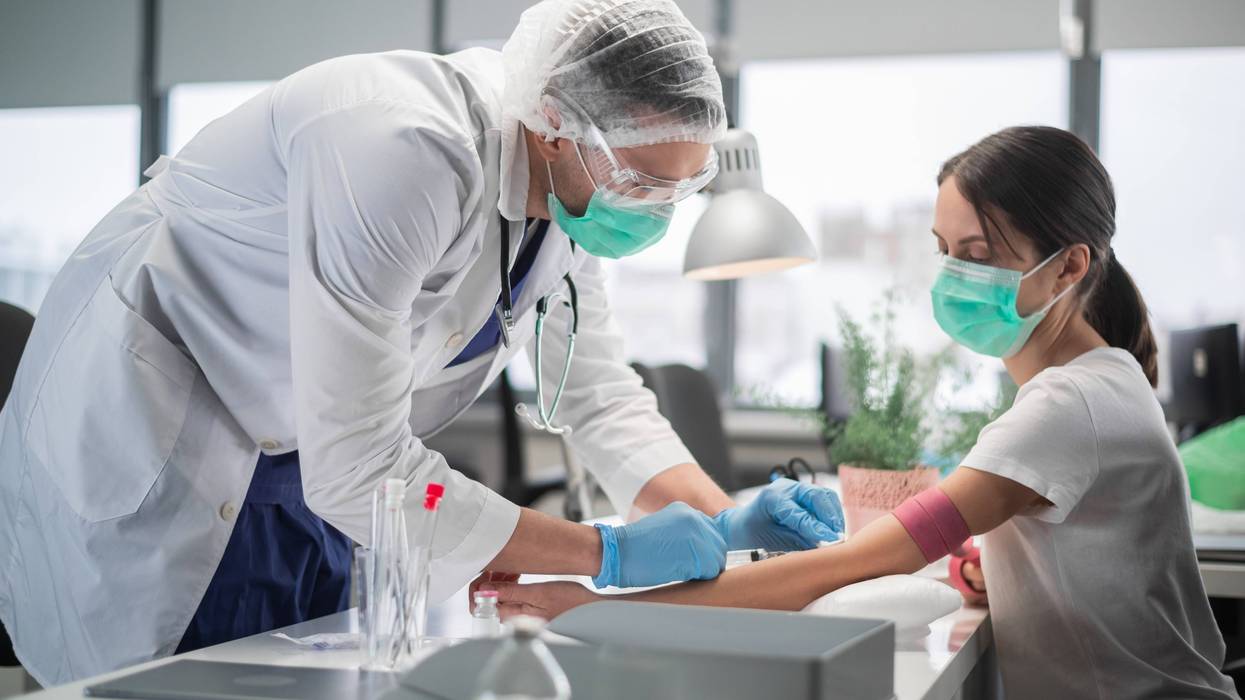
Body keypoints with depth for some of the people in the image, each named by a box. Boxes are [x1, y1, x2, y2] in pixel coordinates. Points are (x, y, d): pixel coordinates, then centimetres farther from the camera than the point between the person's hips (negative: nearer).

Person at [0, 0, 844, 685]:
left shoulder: (577, 190, -7)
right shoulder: (404, 151, -35)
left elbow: (602, 397, 5)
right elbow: (357, 471, -34)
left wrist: (725, 521, -11)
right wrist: (609, 554, -28)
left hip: (305, 468, 8)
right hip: (151, 456, -7)